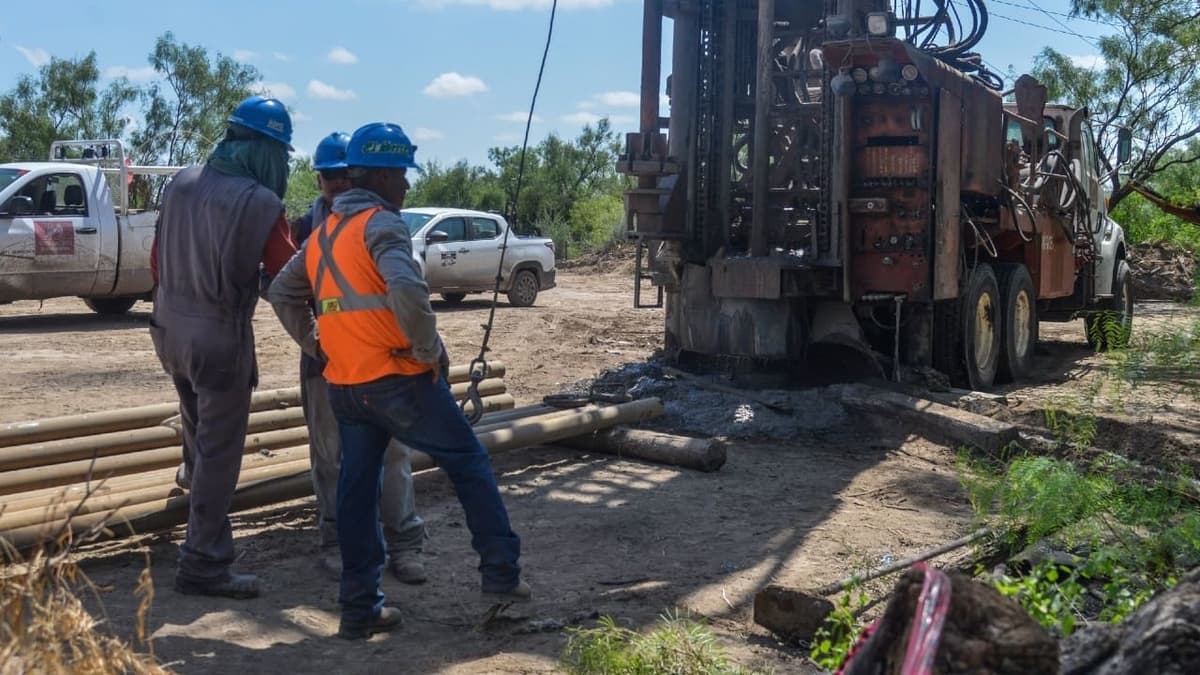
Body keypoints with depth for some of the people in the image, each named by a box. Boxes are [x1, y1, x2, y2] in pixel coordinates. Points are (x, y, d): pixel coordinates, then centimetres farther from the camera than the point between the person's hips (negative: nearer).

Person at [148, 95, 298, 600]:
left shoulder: (182, 183, 1)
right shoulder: (259, 202, -18)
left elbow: (157, 261, 9)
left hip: (170, 326, 7)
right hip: (220, 336, -7)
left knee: (198, 432, 30)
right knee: (218, 453, 2)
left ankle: (200, 510, 53)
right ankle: (203, 565, 6)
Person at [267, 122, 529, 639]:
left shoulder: (323, 233, 15)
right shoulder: (381, 223, -12)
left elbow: (282, 292, 23)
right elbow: (407, 290, -29)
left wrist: (315, 345, 20)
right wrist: (429, 349, -17)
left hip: (344, 385, 8)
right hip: (398, 378, -8)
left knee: (356, 489, 11)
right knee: (469, 463, 6)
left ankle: (359, 609, 15)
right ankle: (501, 575, 10)